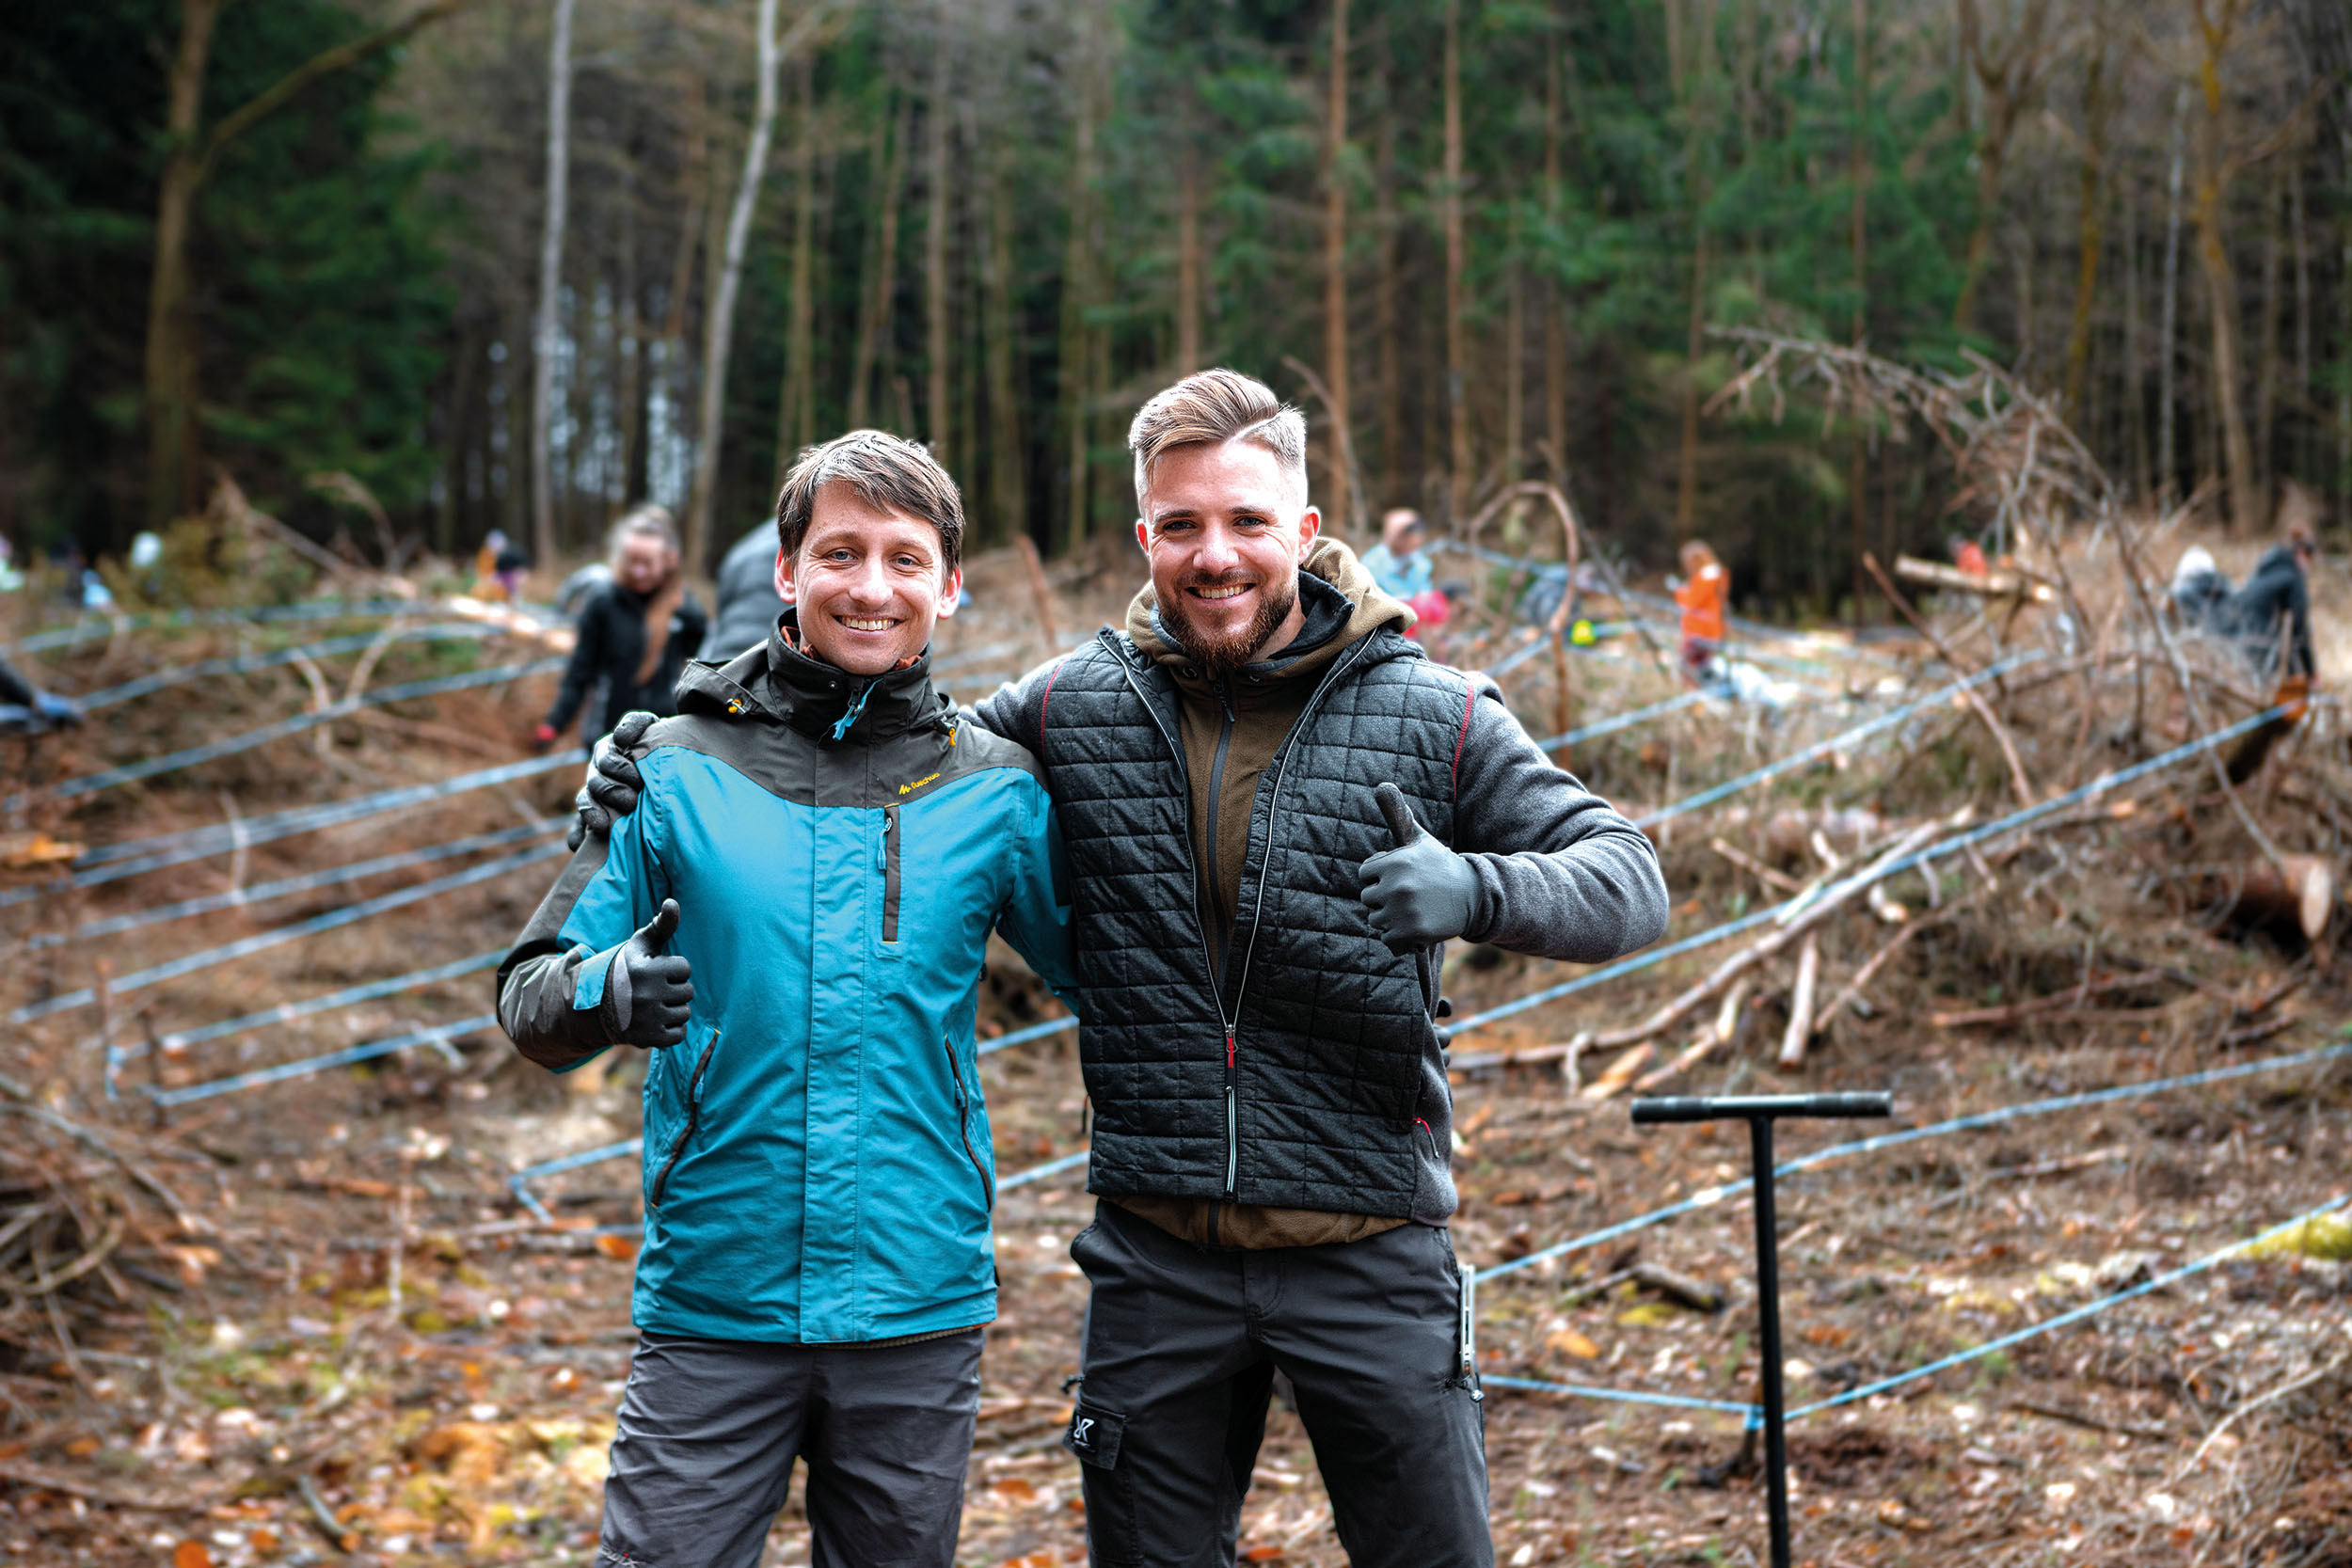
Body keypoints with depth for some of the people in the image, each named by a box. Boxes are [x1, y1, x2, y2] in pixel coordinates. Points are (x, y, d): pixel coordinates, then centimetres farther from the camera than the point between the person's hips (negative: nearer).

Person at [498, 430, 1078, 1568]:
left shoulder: (995, 789, 2)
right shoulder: (678, 768, -1)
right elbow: (530, 1007, 1)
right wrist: (601, 993, -22)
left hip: (917, 1305, 2)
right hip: (712, 1307, -1)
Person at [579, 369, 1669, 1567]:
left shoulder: (1432, 717, -5)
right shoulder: (1073, 708, 0)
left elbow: (1628, 876, -5)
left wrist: (1477, 891, -27)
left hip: (1368, 1250, -2)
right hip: (1155, 1255, 2)